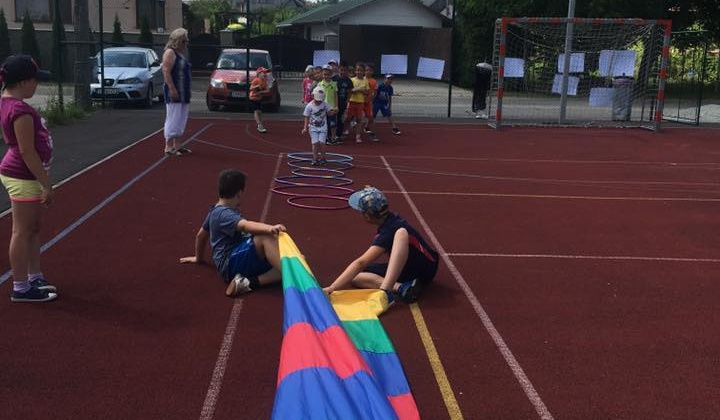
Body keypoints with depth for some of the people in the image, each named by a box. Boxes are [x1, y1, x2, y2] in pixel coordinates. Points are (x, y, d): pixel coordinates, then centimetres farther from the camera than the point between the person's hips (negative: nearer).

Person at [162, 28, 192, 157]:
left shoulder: (181, 53, 18)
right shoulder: (170, 52, -10)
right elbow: (166, 72, -19)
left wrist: (186, 93, 19)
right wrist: (172, 89, -25)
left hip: (183, 93, 10)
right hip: (174, 92, -9)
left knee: (181, 120, 12)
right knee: (173, 119, -8)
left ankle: (176, 145, 20)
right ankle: (169, 147, -5)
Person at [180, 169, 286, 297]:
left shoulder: (217, 211, 22)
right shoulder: (224, 214, -10)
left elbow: (201, 235, 35)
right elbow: (246, 226, -30)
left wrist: (199, 258, 52)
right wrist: (270, 228, -47)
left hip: (238, 260, 10)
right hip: (232, 263, -10)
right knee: (267, 237, -30)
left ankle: (250, 282, -28)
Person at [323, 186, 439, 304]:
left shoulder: (389, 231, -25)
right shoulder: (391, 218, 0)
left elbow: (360, 263, -36)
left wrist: (331, 289, -39)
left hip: (422, 272, -9)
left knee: (401, 232, -38)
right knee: (354, 276, -9)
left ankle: (385, 290, -42)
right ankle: (399, 287, -27)